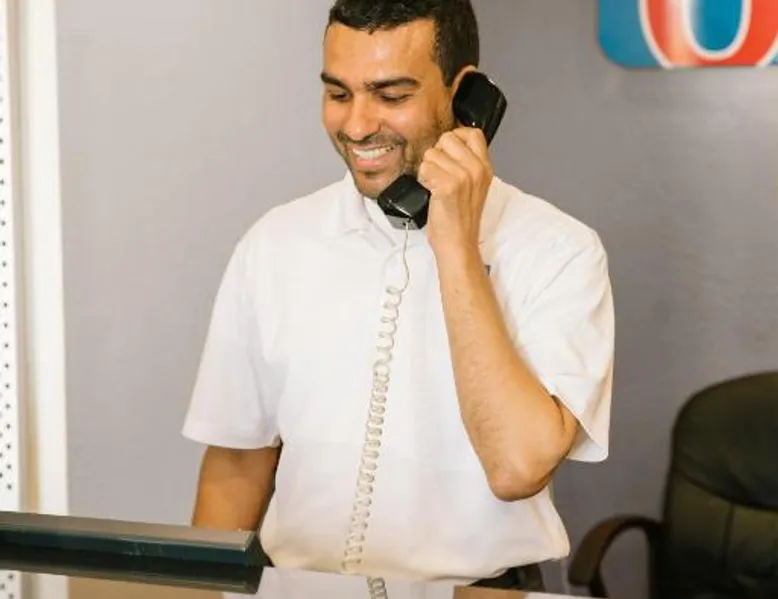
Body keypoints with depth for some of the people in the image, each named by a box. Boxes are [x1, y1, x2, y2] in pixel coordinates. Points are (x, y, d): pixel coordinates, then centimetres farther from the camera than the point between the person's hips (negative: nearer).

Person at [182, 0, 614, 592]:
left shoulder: (558, 249, -7)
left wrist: (456, 247, -16)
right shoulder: (273, 244, 1)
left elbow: (518, 467, -18)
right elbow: (236, 465, 7)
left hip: (477, 586, -2)